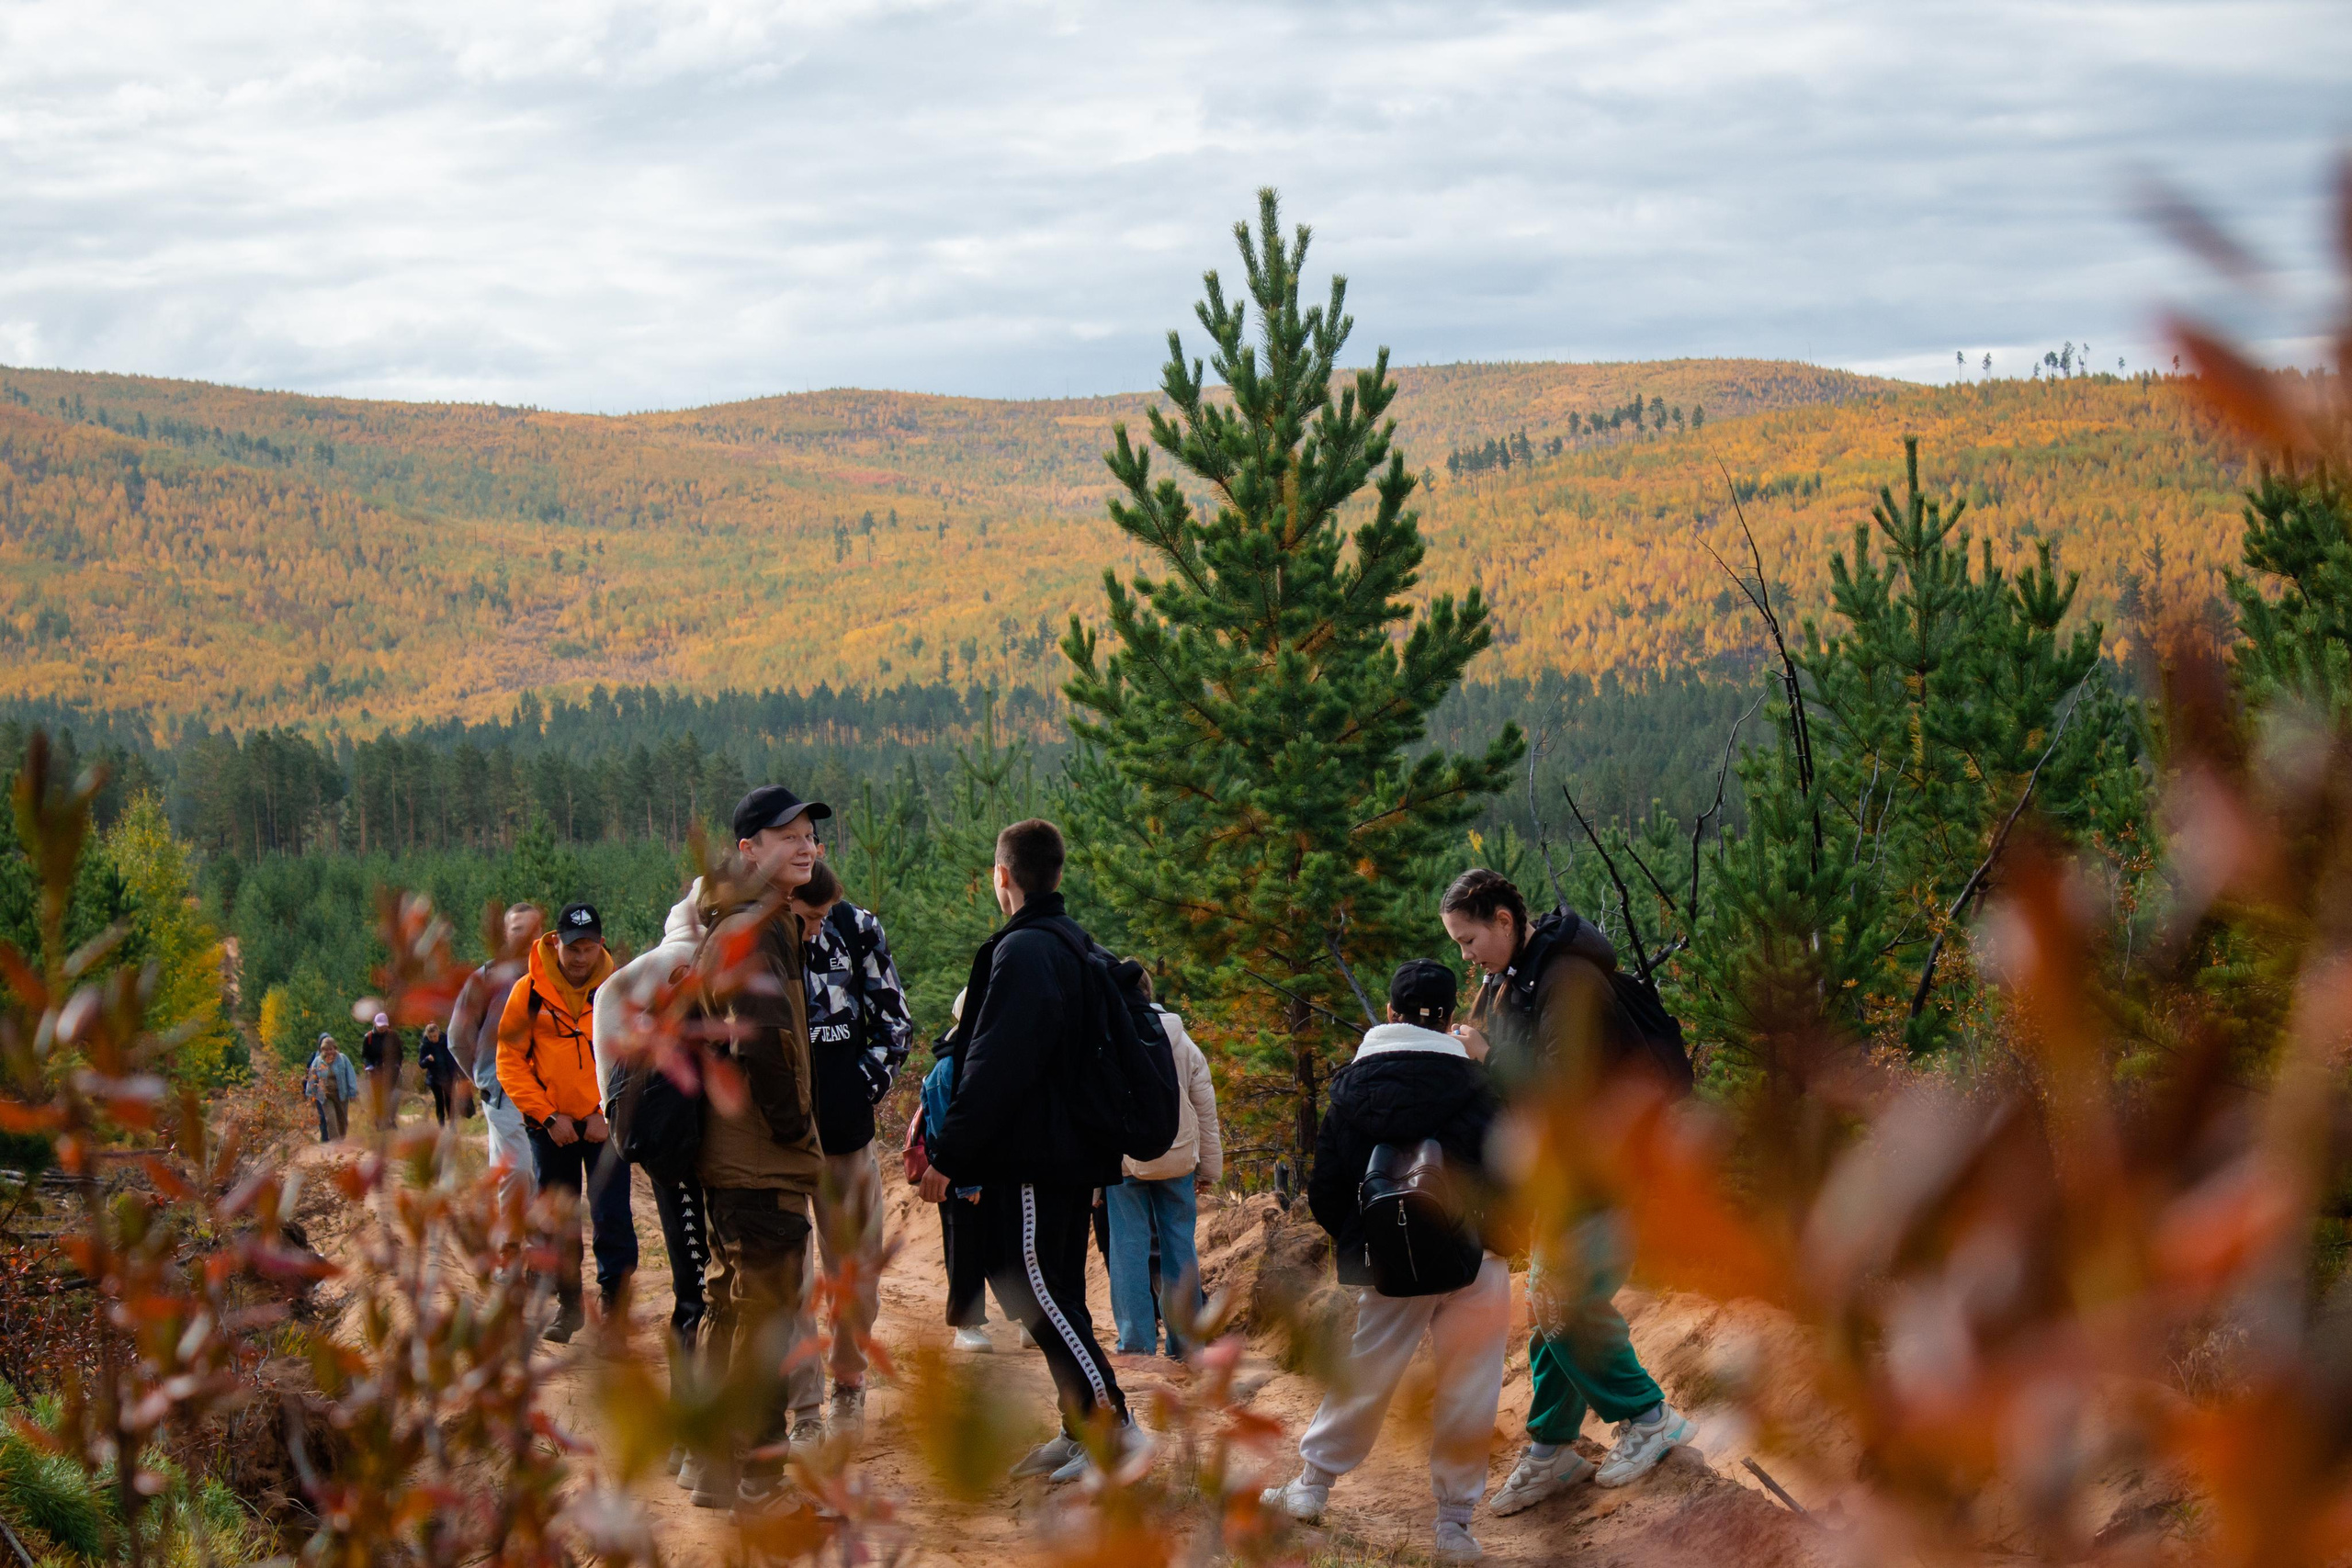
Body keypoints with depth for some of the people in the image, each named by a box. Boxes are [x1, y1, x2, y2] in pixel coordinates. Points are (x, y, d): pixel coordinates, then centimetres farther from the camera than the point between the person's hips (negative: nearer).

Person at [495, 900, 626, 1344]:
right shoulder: (529, 991, -5)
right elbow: (509, 1060, -2)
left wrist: (610, 1114, -12)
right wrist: (546, 1116, -9)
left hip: (605, 1122, -1)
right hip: (550, 1125, 1)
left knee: (612, 1217, -6)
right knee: (558, 1219, 8)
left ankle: (615, 1301, 4)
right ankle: (568, 1303, 20)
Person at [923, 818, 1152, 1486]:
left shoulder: (1022, 951, -15)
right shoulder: (1077, 946, 16)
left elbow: (995, 1068, -21)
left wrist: (949, 1156, -16)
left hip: (1031, 1157, -10)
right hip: (1074, 1152, 10)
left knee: (1033, 1288, -8)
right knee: (1057, 1293, 14)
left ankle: (1115, 1425, -11)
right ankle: (1080, 1431, 16)